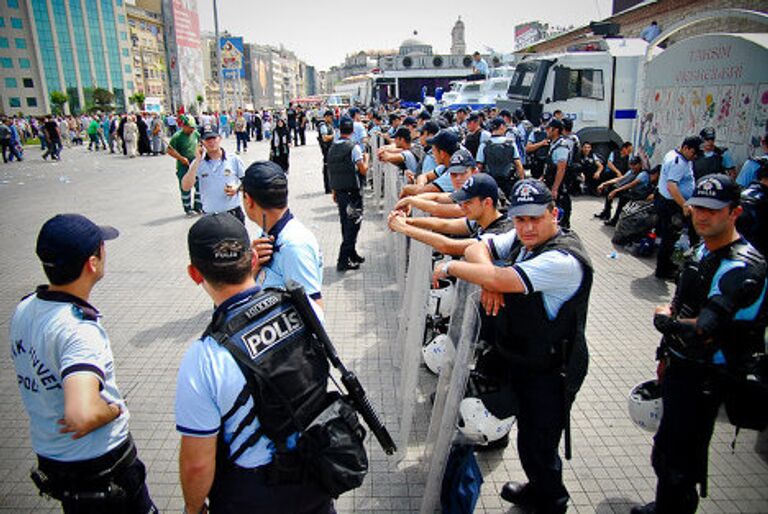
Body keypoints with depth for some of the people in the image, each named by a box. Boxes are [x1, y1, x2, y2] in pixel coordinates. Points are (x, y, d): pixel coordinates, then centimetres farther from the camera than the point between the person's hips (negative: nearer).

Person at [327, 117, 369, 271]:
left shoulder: (332, 148, 7)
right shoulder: (353, 147, -13)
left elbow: (330, 171, 11)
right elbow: (363, 170, -15)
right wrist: (366, 158, 5)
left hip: (339, 190, 7)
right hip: (353, 191, -7)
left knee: (346, 223, 16)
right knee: (352, 224, -1)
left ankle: (352, 255, 29)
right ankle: (343, 260, -3)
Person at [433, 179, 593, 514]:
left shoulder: (563, 260, -28)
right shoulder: (522, 238, 0)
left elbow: (498, 279, -33)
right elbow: (477, 249, 0)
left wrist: (450, 267, -18)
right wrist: (488, 281, -21)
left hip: (548, 373, -8)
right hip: (517, 358, 8)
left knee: (537, 446, 6)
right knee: (530, 437, 25)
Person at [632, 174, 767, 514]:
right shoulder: (702, 250, 7)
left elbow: (702, 330, -33)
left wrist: (662, 318, -13)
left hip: (705, 380, -9)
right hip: (681, 367, 9)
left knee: (677, 461, 1)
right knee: (667, 450, 24)